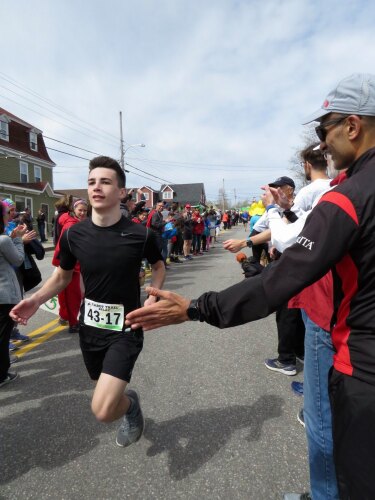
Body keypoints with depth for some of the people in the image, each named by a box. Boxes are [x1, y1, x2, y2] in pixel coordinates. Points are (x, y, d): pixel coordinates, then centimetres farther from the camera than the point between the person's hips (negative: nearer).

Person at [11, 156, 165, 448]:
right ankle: (127, 403, 59)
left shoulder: (141, 234, -15)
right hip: (90, 328, 4)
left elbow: (159, 266, 5)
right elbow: (62, 276, 8)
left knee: (103, 410, -15)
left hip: (126, 328, -4)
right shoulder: (74, 234, -8)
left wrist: (152, 298, -12)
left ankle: (130, 403, 21)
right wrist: (37, 300, -10)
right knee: (108, 392, 24)